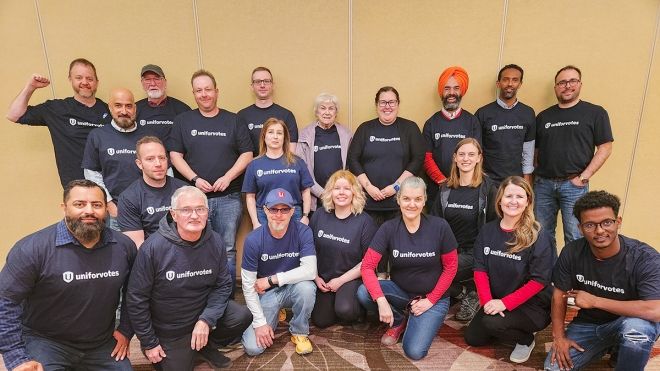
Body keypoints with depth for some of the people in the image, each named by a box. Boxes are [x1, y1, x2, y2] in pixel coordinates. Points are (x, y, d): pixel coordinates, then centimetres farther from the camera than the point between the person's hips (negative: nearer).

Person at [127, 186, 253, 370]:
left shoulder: (215, 242, -13)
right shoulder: (153, 247, -24)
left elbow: (223, 285, -6)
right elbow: (136, 298, -15)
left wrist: (207, 320, -20)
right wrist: (149, 343, -9)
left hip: (204, 312, 3)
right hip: (168, 332, -2)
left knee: (242, 317, -17)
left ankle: (206, 347, 12)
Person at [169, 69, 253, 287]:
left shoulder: (233, 121, 7)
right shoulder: (183, 121, 9)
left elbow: (247, 154, 3)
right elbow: (175, 155, 5)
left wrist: (228, 177, -10)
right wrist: (194, 179, -9)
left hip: (228, 197, 0)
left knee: (227, 250, 6)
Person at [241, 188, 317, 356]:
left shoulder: (302, 232, -18)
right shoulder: (253, 240, -18)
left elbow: (310, 271, -27)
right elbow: (248, 285, -12)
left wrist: (271, 279, -24)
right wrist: (260, 322, -15)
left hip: (293, 289, 0)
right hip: (266, 294, 1)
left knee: (306, 286, -35)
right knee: (253, 347, -14)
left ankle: (300, 332, -4)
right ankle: (274, 316, 19)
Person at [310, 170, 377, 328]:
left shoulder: (365, 221, -12)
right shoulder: (319, 215, -1)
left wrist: (341, 280, -12)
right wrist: (315, 277, -1)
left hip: (351, 278, -4)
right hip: (323, 279, 4)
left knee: (345, 310, -29)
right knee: (320, 321, -2)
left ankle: (360, 309, 7)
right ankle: (332, 300, 28)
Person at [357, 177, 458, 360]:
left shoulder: (439, 226, -15)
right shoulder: (389, 228, -12)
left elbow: (450, 267, -6)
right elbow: (367, 266, -16)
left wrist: (430, 300, -10)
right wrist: (381, 300, -28)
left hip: (433, 297, -2)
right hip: (400, 290, 2)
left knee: (414, 352, -19)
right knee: (363, 292, -25)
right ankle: (399, 320, 5)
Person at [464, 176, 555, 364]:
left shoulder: (539, 237, -17)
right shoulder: (487, 231, -3)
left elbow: (539, 281, -19)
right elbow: (480, 269, -5)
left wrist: (505, 303, -24)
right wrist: (487, 301, -19)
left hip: (532, 304, -5)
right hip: (495, 301, 6)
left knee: (492, 323, -28)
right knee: (473, 338, 6)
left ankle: (526, 339, 3)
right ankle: (510, 326, 27)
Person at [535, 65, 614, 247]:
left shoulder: (595, 113, 3)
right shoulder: (543, 116, 12)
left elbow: (605, 148, -1)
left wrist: (584, 177, -9)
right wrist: (531, 177, 1)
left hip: (574, 185, -3)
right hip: (543, 184, 3)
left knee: (574, 239, 1)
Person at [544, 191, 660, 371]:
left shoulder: (645, 258, -23)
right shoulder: (572, 252, -12)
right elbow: (559, 294, -1)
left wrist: (595, 301, -27)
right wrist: (559, 336, -8)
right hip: (588, 324, 4)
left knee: (635, 327, -38)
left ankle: (621, 350, -4)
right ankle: (607, 347, 14)